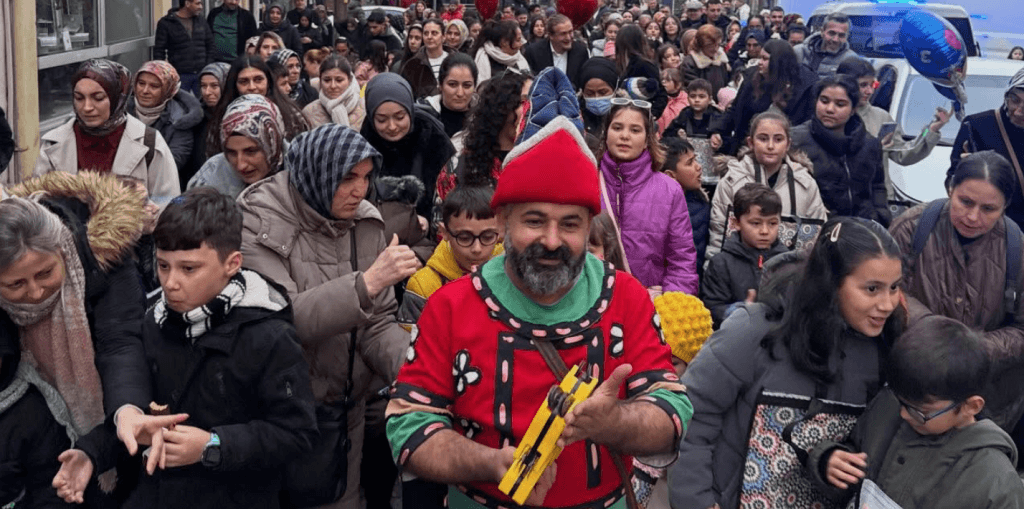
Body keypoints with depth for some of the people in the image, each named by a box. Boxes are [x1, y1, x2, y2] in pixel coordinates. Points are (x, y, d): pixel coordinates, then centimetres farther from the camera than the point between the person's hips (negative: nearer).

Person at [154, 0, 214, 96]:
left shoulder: (201, 20, 9)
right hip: (179, 76, -3)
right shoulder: (165, 23, -2)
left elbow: (210, 46, 14)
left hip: (201, 75, 3)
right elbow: (159, 51, -3)